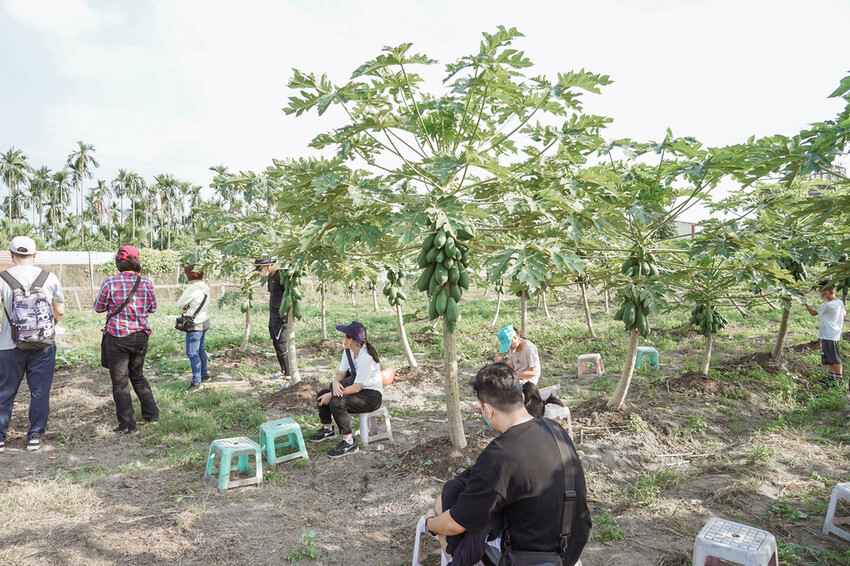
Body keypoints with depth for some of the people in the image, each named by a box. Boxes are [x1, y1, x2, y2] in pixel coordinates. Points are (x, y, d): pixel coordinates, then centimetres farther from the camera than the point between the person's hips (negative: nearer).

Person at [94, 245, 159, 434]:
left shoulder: (110, 282, -11)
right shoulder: (146, 283, -2)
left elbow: (99, 307, 0)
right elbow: (152, 308, 9)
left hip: (117, 337, -4)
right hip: (140, 336, 4)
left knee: (120, 381, 6)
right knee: (138, 376, 23)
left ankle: (128, 425, 10)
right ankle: (152, 414, 26)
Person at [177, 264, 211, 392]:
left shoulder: (193, 288, -18)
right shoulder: (205, 288, 10)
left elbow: (180, 303, -12)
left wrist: (184, 307, 11)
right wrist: (188, 308, 3)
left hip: (195, 324, -10)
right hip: (204, 322, 10)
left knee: (192, 353, -4)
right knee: (200, 350, 21)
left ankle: (196, 381, -1)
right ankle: (204, 375, 32)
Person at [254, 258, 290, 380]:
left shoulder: (281, 276, -15)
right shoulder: (270, 277, 15)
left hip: (281, 317, -10)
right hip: (273, 316, 10)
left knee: (282, 347, -9)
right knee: (276, 345, 16)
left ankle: (289, 377, -6)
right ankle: (283, 371, 29)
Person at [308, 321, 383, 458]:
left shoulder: (366, 358, -27)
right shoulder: (348, 351, 1)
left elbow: (356, 388, -26)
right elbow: (341, 373, 6)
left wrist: (331, 395, -22)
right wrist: (335, 383, -19)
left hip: (372, 395, -9)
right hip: (359, 390, 9)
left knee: (336, 402, -29)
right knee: (322, 395, 6)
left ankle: (349, 443, -19)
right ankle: (327, 429, 28)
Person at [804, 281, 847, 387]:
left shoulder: (828, 305, -22)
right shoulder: (840, 302, 6)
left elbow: (813, 313, -13)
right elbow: (844, 316, 16)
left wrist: (806, 303, -1)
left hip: (829, 336, -9)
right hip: (835, 334, 9)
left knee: (834, 358, 0)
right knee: (830, 358, 17)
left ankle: (840, 378, 6)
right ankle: (831, 376, 25)